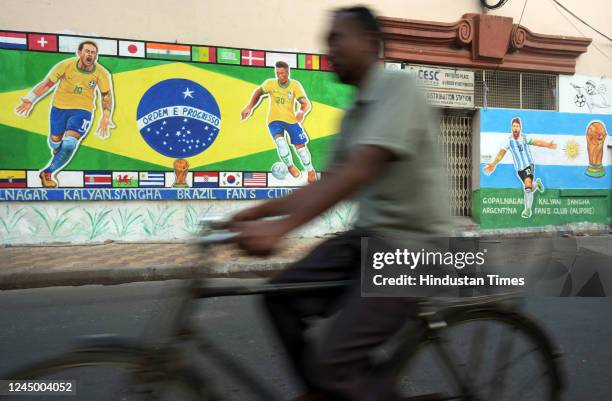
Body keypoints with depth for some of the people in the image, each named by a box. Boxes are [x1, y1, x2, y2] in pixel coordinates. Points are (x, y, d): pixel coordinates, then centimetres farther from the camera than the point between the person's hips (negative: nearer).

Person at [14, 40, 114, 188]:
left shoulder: (101, 73, -13)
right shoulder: (66, 65, -16)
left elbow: (106, 95, 2)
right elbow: (47, 84, -5)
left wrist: (106, 118, -6)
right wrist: (30, 100, -11)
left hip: (82, 110, -1)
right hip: (59, 107, 1)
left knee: (69, 144, -20)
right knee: (55, 140, 17)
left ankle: (48, 173, 1)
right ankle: (57, 150, 58)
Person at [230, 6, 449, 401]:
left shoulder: (399, 86, -14)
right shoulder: (354, 114, 13)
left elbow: (360, 170, -27)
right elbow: (329, 183, 10)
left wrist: (280, 226, -34)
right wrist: (254, 213, 3)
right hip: (368, 234, 8)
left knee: (334, 360, -17)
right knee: (283, 296, 0)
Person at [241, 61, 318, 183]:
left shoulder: (295, 85, -14)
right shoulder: (270, 83, -11)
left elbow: (306, 103, -21)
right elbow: (258, 92, 8)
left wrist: (302, 112, -42)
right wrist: (249, 107, -1)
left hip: (291, 119, 1)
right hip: (274, 120, 0)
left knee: (300, 146, 2)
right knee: (280, 142, -27)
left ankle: (310, 170, 31)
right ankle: (290, 166, 1)